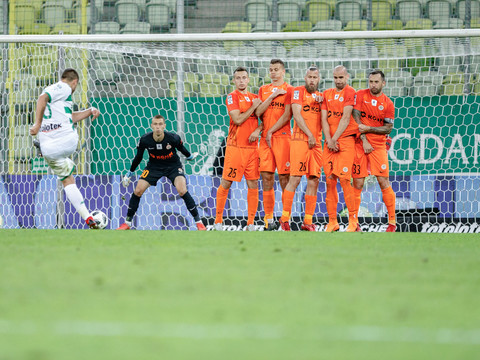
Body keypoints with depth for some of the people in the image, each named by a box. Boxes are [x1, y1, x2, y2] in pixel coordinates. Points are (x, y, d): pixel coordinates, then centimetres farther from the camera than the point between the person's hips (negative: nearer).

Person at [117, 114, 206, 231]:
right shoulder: (145, 140, -21)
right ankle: (127, 223, 7)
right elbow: (138, 158, -3)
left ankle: (198, 222, -10)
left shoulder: (173, 138, -25)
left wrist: (190, 156, 16)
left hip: (173, 166, -2)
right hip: (154, 166, 2)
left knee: (182, 191, -23)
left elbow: (181, 148, -1)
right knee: (138, 191, -9)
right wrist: (129, 173, 5)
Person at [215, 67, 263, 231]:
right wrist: (253, 106, -7)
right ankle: (218, 221, 8)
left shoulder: (255, 98, 14)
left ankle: (251, 223, 5)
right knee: (226, 183, -1)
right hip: (235, 146, -4)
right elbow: (238, 119, -13)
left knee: (253, 184, 0)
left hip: (252, 146, 4)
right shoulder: (232, 97, -2)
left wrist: (258, 130, -5)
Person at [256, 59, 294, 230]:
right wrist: (272, 96, -4)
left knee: (284, 177, -6)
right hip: (265, 138, 4)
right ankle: (268, 219, 3)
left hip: (282, 137, -4)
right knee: (266, 177, 0)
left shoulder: (289, 90, 2)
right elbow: (258, 112, 5)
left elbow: (287, 115, -6)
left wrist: (271, 131, -9)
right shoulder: (263, 90, 17)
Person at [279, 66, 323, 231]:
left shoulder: (320, 96, 20)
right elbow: (297, 115, -7)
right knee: (295, 178, -11)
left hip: (316, 143, 6)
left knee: (313, 180, 2)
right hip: (300, 139, -6)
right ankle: (285, 217, -7)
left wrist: (321, 102, 0)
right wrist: (309, 135, -12)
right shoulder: (299, 91, 2)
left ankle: (308, 221, 6)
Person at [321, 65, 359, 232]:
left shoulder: (350, 92, -2)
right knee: (330, 180, 1)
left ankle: (353, 220, -7)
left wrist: (334, 139, -9)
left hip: (345, 140, -5)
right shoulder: (327, 94, 15)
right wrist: (329, 140, -4)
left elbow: (346, 119, -8)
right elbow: (324, 119, 9)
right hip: (330, 142, 5)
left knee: (343, 178, -13)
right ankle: (332, 222, 5)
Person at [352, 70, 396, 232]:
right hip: (360, 144, 0)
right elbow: (356, 118, -2)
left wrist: (369, 129, -12)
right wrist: (363, 140, -9)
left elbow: (388, 128, 1)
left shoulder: (388, 103, 2)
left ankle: (392, 221, 0)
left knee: (383, 182, -6)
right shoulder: (360, 95, 3)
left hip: (378, 145, 0)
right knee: (357, 183, -1)